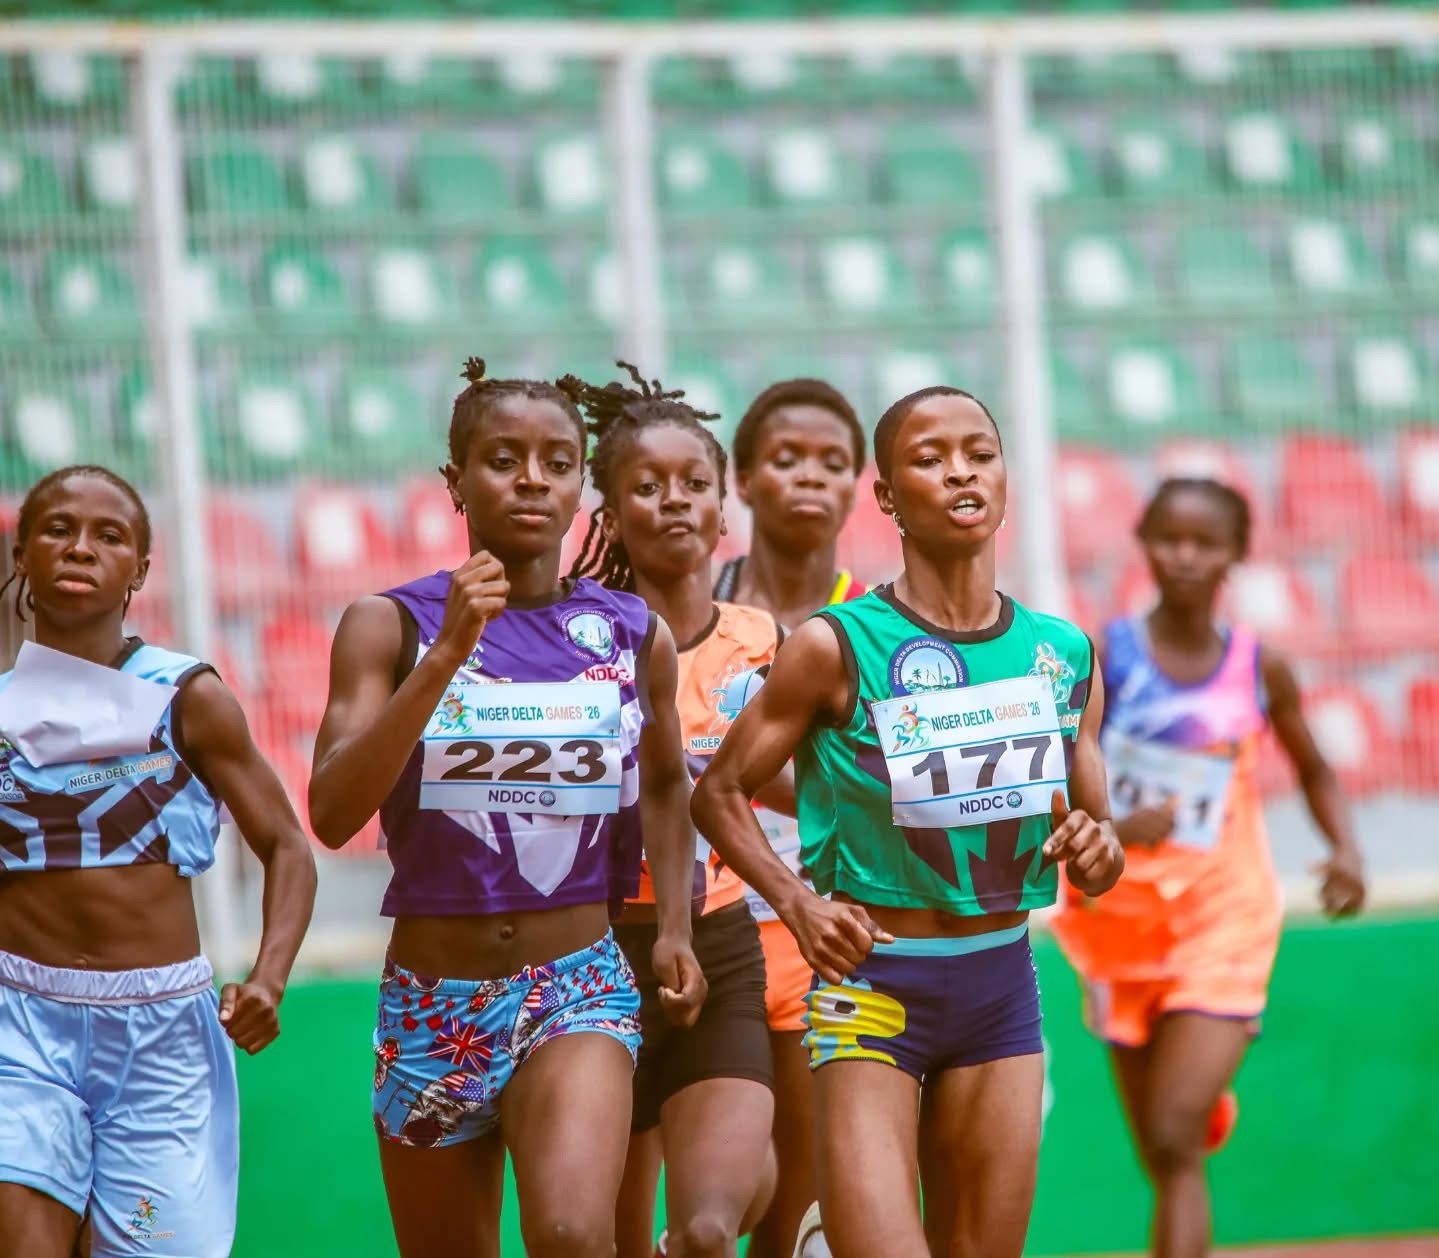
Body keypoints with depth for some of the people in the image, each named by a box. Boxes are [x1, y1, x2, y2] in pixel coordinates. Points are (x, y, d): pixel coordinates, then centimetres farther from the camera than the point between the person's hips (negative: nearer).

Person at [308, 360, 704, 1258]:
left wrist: (674, 926, 9)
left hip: (579, 989, 0)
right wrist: (446, 655, -23)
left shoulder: (634, 637, 3)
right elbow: (333, 813, -18)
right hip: (430, 1005, 1)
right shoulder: (391, 626, -4)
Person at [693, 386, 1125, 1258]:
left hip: (1003, 982, 5)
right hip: (875, 987, -5)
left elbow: (1094, 826, 13)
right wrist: (797, 905, -14)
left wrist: (1097, 852, -10)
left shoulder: (1066, 654, 4)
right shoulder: (839, 646, -8)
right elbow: (720, 792, -1)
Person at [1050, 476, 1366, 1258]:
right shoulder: (1102, 657, -5)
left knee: (1176, 1140, -17)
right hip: (1123, 918, 1)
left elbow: (1313, 770, 17)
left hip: (1224, 921, -1)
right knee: (1162, 1162, 10)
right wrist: (1108, 829, -26)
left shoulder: (1260, 668, 0)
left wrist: (1345, 849, -2)